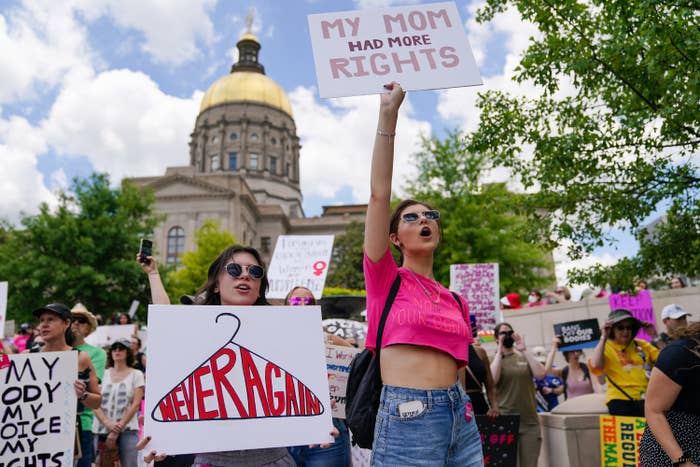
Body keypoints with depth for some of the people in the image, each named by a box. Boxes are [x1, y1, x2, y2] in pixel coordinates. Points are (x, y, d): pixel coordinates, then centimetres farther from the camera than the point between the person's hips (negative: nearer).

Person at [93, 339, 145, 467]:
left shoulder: (136, 375, 5)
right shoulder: (103, 374, 11)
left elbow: (135, 405, -2)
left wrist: (118, 429, -9)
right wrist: (108, 423, -14)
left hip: (127, 430, -2)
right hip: (101, 429, 2)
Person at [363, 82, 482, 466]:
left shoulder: (454, 301, 13)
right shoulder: (385, 278, -1)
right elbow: (379, 194, -11)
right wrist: (388, 115, -14)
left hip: (460, 418, 5)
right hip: (407, 419, -5)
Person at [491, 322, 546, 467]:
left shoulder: (525, 358, 10)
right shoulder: (494, 359, 4)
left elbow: (541, 375, -6)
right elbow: (492, 380, -15)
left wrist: (525, 350, -9)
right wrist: (499, 352, -10)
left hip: (530, 421, 3)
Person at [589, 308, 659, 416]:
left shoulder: (642, 345, 15)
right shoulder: (605, 347, 3)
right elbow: (595, 365, -17)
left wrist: (655, 336, 2)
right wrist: (603, 338, -13)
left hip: (647, 399, 4)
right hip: (621, 400, -4)